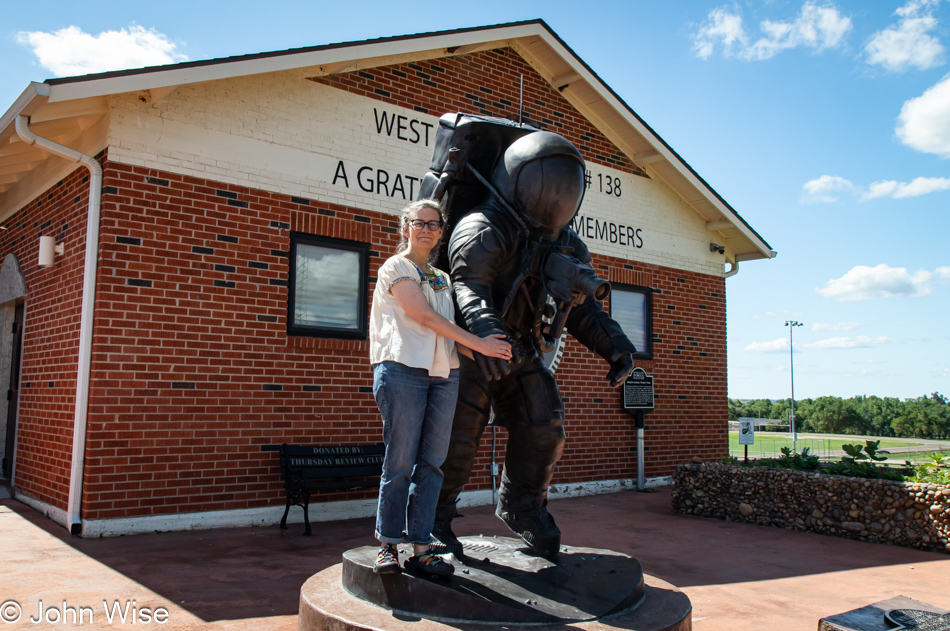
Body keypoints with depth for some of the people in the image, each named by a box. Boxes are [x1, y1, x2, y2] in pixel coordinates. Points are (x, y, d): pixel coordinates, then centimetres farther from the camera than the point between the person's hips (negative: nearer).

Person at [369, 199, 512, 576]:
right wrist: (478, 343, -10)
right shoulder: (395, 267, 3)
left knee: (431, 463, 2)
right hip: (403, 369, -6)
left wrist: (472, 352, 0)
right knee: (400, 463, -6)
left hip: (444, 374, 6)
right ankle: (387, 545, 6)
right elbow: (425, 316, -7)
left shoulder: (442, 279, 23)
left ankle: (420, 549, 6)